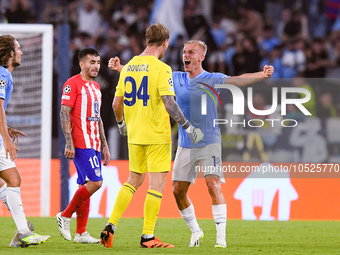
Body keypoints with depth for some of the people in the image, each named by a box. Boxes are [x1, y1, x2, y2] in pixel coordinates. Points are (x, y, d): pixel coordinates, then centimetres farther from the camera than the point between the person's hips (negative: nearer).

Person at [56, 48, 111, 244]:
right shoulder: (73, 84, -6)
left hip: (94, 145, 8)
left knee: (86, 185, 6)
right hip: (81, 144, -8)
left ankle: (81, 233, 7)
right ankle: (65, 216, -4)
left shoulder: (96, 87, 20)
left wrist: (105, 146, 21)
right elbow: (65, 114, -11)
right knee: (95, 182, -16)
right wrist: (69, 143, -18)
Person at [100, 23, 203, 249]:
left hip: (134, 136, 7)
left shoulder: (129, 67, 7)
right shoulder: (161, 69, -13)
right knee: (157, 184, 0)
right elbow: (169, 103, -21)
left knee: (133, 181, 18)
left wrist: (121, 123, 29)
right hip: (157, 136, -7)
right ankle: (148, 237, -1)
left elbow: (117, 103, 11)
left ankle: (110, 226, 9)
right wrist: (188, 127, -15)